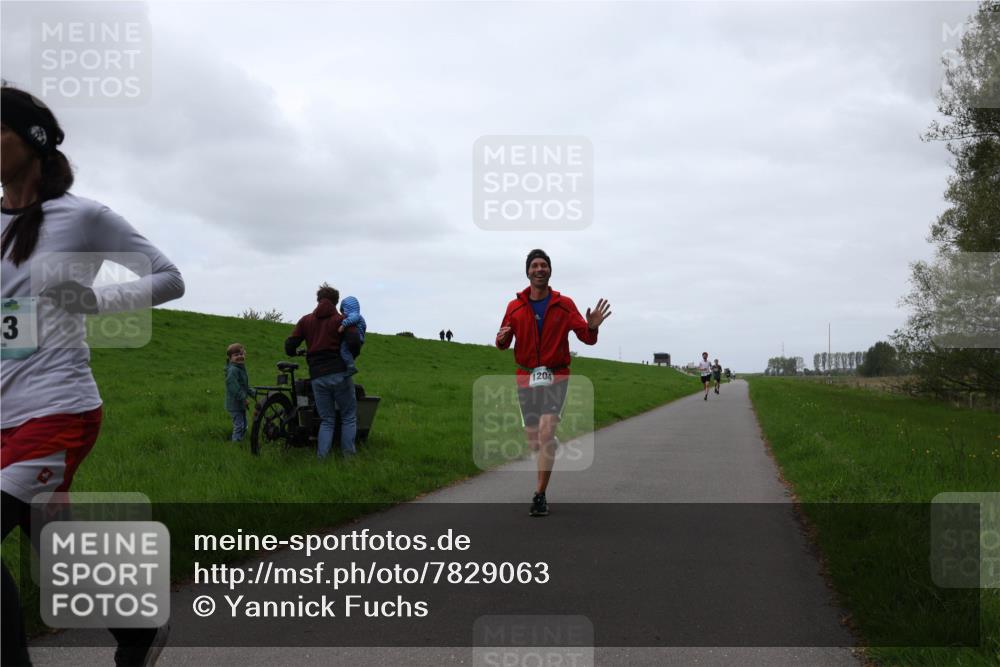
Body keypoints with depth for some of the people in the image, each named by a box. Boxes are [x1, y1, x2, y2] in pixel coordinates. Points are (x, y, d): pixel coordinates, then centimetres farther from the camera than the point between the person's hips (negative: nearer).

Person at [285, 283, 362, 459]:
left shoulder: (306, 320, 11)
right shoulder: (341, 319, 2)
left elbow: (289, 345, 5)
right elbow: (354, 342, -14)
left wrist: (295, 353, 28)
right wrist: (351, 358, 6)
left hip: (317, 377, 3)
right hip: (340, 374, -3)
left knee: (327, 420, 12)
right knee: (349, 417, 10)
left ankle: (321, 458, 1)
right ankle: (348, 456, 4)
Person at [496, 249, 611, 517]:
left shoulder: (564, 304, -1)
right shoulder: (515, 307, 3)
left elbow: (586, 338, -3)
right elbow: (504, 344, 9)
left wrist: (592, 327, -26)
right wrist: (501, 339, -15)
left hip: (556, 377, -2)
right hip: (526, 378, 2)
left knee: (546, 433, -18)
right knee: (534, 442, 7)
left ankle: (540, 495, -12)